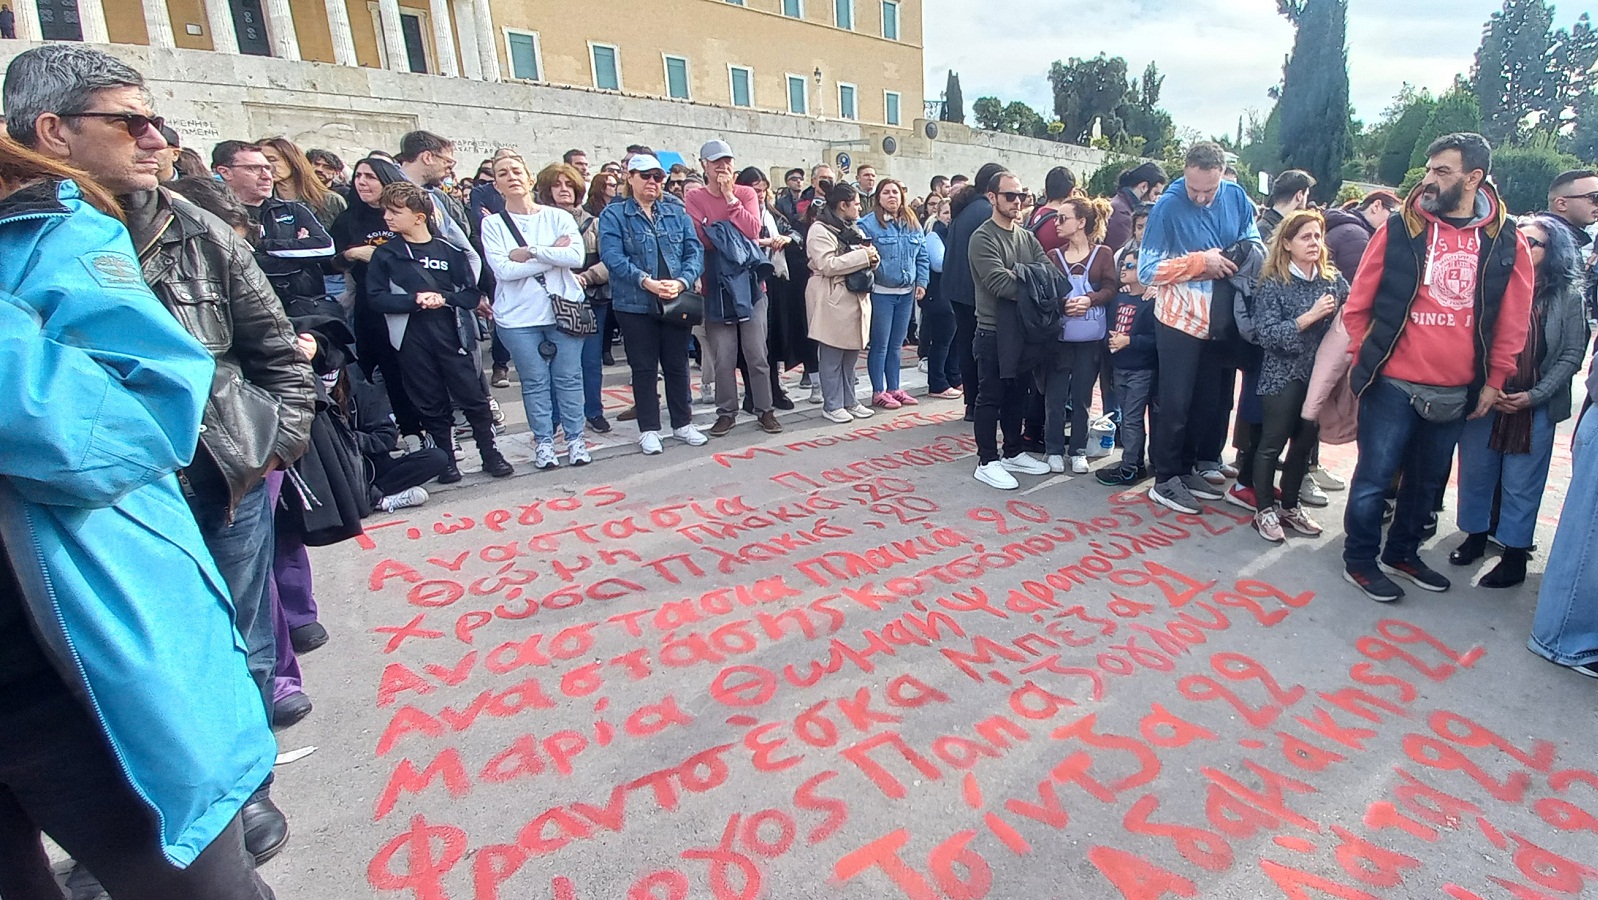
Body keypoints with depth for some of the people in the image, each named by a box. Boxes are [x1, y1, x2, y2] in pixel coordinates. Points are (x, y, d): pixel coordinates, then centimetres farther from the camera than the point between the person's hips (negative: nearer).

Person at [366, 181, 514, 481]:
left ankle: (490, 452, 17)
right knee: (431, 404, 8)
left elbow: (473, 293, 2)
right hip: (413, 340, 1)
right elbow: (376, 297, -2)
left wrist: (444, 297, -15)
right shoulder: (385, 255, 5)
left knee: (473, 397, 3)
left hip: (452, 335, -1)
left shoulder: (449, 251, 4)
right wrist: (414, 299, -15)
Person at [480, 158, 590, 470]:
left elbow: (576, 257, -11)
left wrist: (529, 252, -13)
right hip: (519, 316, 0)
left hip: (563, 308, 0)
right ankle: (543, 441, 18)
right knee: (535, 382, 6)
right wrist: (553, 255, -9)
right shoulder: (493, 224, 4)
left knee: (568, 377, 5)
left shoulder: (558, 217, 4)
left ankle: (575, 438, 17)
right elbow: (503, 270, -10)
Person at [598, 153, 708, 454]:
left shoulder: (677, 213, 11)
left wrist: (681, 281, -17)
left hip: (677, 303, 3)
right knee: (644, 368, 5)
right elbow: (613, 256, -13)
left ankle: (683, 423, 24)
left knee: (677, 365, 11)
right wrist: (646, 281, -24)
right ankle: (649, 430, 16)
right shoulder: (613, 215, 0)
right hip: (635, 305, -3)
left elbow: (694, 251, 2)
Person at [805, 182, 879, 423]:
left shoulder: (854, 229, 19)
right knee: (832, 356, -1)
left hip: (856, 297, 8)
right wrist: (862, 256, -18)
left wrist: (872, 257, 1)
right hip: (832, 300, -8)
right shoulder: (820, 230, -9)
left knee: (852, 353, 12)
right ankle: (832, 405, 8)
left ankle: (849, 400, 22)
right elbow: (827, 265, -20)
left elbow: (865, 259, 26)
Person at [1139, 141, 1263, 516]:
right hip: (1180, 320, -5)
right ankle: (1164, 481, 11)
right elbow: (1147, 270, -16)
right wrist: (1201, 261, -21)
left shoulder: (1236, 198, 1)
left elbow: (1253, 242, 13)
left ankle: (1186, 469, 27)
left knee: (1209, 401, 13)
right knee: (1175, 403, -1)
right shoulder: (1167, 206, -13)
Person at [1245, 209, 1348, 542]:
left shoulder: (1334, 279, 4)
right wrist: (1310, 316, -21)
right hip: (1282, 376, -4)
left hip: (1321, 375, 5)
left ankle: (1290, 506, 28)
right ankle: (1264, 510, 16)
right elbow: (1266, 334, -16)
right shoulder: (1272, 283, -8)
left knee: (1305, 442, 13)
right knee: (1272, 444, 2)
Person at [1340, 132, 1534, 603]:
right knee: (1374, 476, 2)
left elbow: (1514, 321, 9)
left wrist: (1493, 381, 6)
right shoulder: (1399, 229, -4)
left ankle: (1402, 553, 33)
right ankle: (1359, 560, 18)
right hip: (1393, 384, -3)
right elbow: (1358, 304, 1)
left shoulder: (1507, 242, 3)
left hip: (1456, 392, 3)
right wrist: (1364, 359, 0)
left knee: (1427, 480, 16)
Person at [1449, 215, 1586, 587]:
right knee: (1475, 472, 10)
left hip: (1534, 408, -1)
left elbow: (1572, 354, 0)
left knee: (1521, 484, 5)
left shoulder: (1567, 296, -1)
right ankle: (1476, 536, 29)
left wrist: (1533, 396, -10)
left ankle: (1514, 557, 16)